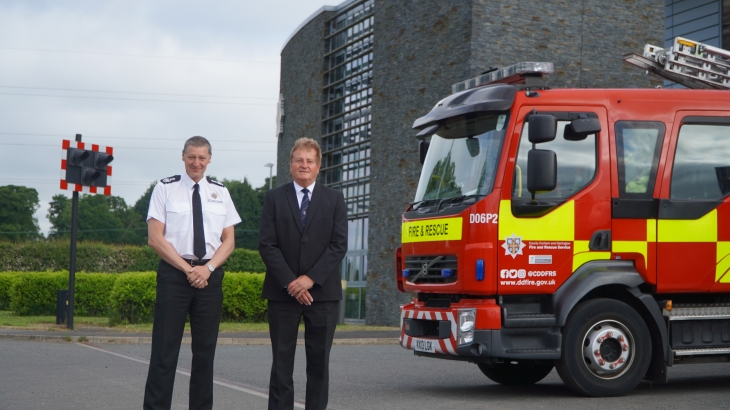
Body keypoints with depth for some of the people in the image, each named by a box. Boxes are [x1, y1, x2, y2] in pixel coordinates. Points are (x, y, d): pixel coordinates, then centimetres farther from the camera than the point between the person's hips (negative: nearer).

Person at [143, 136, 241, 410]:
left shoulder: (220, 192, 10)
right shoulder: (165, 188, 0)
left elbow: (229, 240, 8)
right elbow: (155, 238, -6)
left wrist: (207, 269, -9)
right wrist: (188, 269, -12)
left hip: (210, 275, 3)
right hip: (174, 272, -3)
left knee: (205, 351, 8)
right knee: (165, 350, -4)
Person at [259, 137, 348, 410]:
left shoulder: (334, 199, 8)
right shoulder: (274, 198, 7)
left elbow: (339, 245, -1)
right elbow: (267, 244, -1)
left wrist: (310, 279, -11)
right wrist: (290, 282, -10)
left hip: (322, 292, 0)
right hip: (283, 292, 0)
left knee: (319, 361, 3)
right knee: (282, 360, 2)